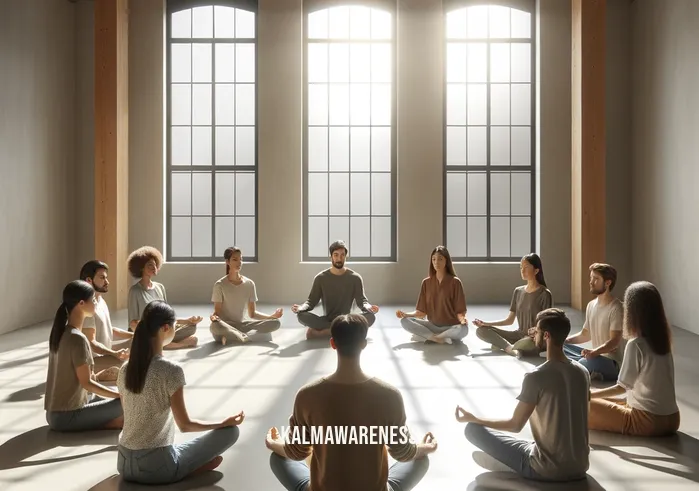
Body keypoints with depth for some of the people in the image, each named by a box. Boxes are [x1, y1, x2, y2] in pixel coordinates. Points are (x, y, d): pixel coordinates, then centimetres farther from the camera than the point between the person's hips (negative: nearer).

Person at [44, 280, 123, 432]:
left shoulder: (60, 332, 5)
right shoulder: (77, 338, -22)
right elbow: (86, 383, -17)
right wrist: (121, 395, -9)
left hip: (55, 413, 9)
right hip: (67, 416, -9)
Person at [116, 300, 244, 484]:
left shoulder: (125, 369, 2)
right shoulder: (171, 370, -18)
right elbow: (185, 425, -11)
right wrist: (224, 423, 3)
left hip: (125, 464, 6)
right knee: (230, 431, 3)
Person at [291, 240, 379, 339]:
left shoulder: (355, 278, 0)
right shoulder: (320, 278, 1)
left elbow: (361, 301, -5)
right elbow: (311, 301, -1)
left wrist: (369, 307, -29)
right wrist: (300, 308, -25)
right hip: (327, 320, 0)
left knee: (370, 317, -30)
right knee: (302, 316, -28)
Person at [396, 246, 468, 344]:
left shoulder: (455, 282, -7)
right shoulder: (426, 282, 4)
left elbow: (460, 312, -8)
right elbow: (422, 312, 3)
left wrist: (463, 319, -30)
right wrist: (405, 314, -14)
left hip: (451, 328, -3)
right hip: (432, 326, 3)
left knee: (463, 329, -37)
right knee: (405, 321, -19)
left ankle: (427, 337, -23)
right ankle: (439, 339, -24)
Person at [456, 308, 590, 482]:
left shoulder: (536, 377, -20)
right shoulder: (583, 372, -1)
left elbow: (515, 425, -11)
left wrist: (473, 419, 2)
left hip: (546, 470, -7)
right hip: (580, 468, 7)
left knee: (473, 429, -2)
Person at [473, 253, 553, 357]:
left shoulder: (544, 294, -8)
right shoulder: (518, 291, 9)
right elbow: (510, 320, 11)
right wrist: (485, 323, 0)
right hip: (519, 334, 6)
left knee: (527, 344, -44)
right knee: (481, 330, -12)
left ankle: (503, 345, -17)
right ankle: (511, 348, -27)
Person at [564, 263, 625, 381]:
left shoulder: (616, 308, -16)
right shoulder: (591, 305, 9)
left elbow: (614, 342, -22)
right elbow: (585, 335, 18)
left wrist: (594, 352, -40)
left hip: (613, 363, -9)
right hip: (596, 357, 9)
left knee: (586, 362, -39)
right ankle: (589, 373, -11)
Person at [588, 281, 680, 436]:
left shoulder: (635, 345, -18)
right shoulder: (663, 341, 3)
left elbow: (623, 387, -11)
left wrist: (590, 394, -1)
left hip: (648, 421, -7)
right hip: (671, 419, 8)